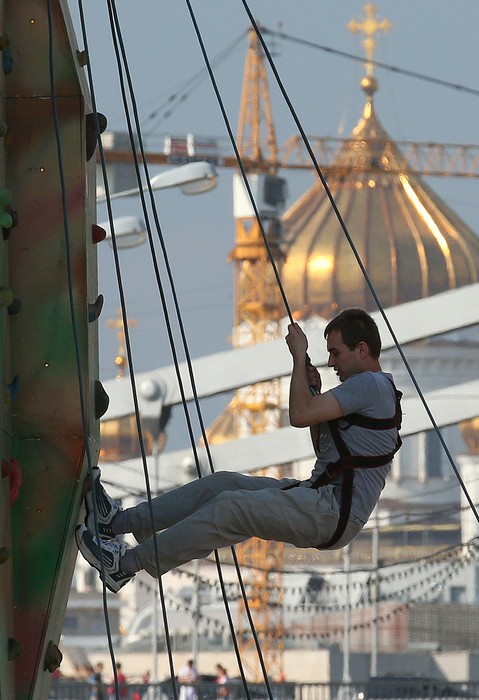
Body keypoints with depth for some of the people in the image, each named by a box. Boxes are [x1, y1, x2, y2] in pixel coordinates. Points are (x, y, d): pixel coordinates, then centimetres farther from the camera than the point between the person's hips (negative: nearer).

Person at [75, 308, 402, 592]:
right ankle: (119, 520, 4)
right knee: (222, 484, 5)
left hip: (334, 516, -10)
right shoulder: (369, 388, 21)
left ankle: (128, 563, -25)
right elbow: (325, 448, 28)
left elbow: (300, 416, -21)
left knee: (231, 507, -22)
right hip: (321, 495, 10)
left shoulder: (371, 385, -13)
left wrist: (300, 357, -8)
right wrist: (314, 393, 14)